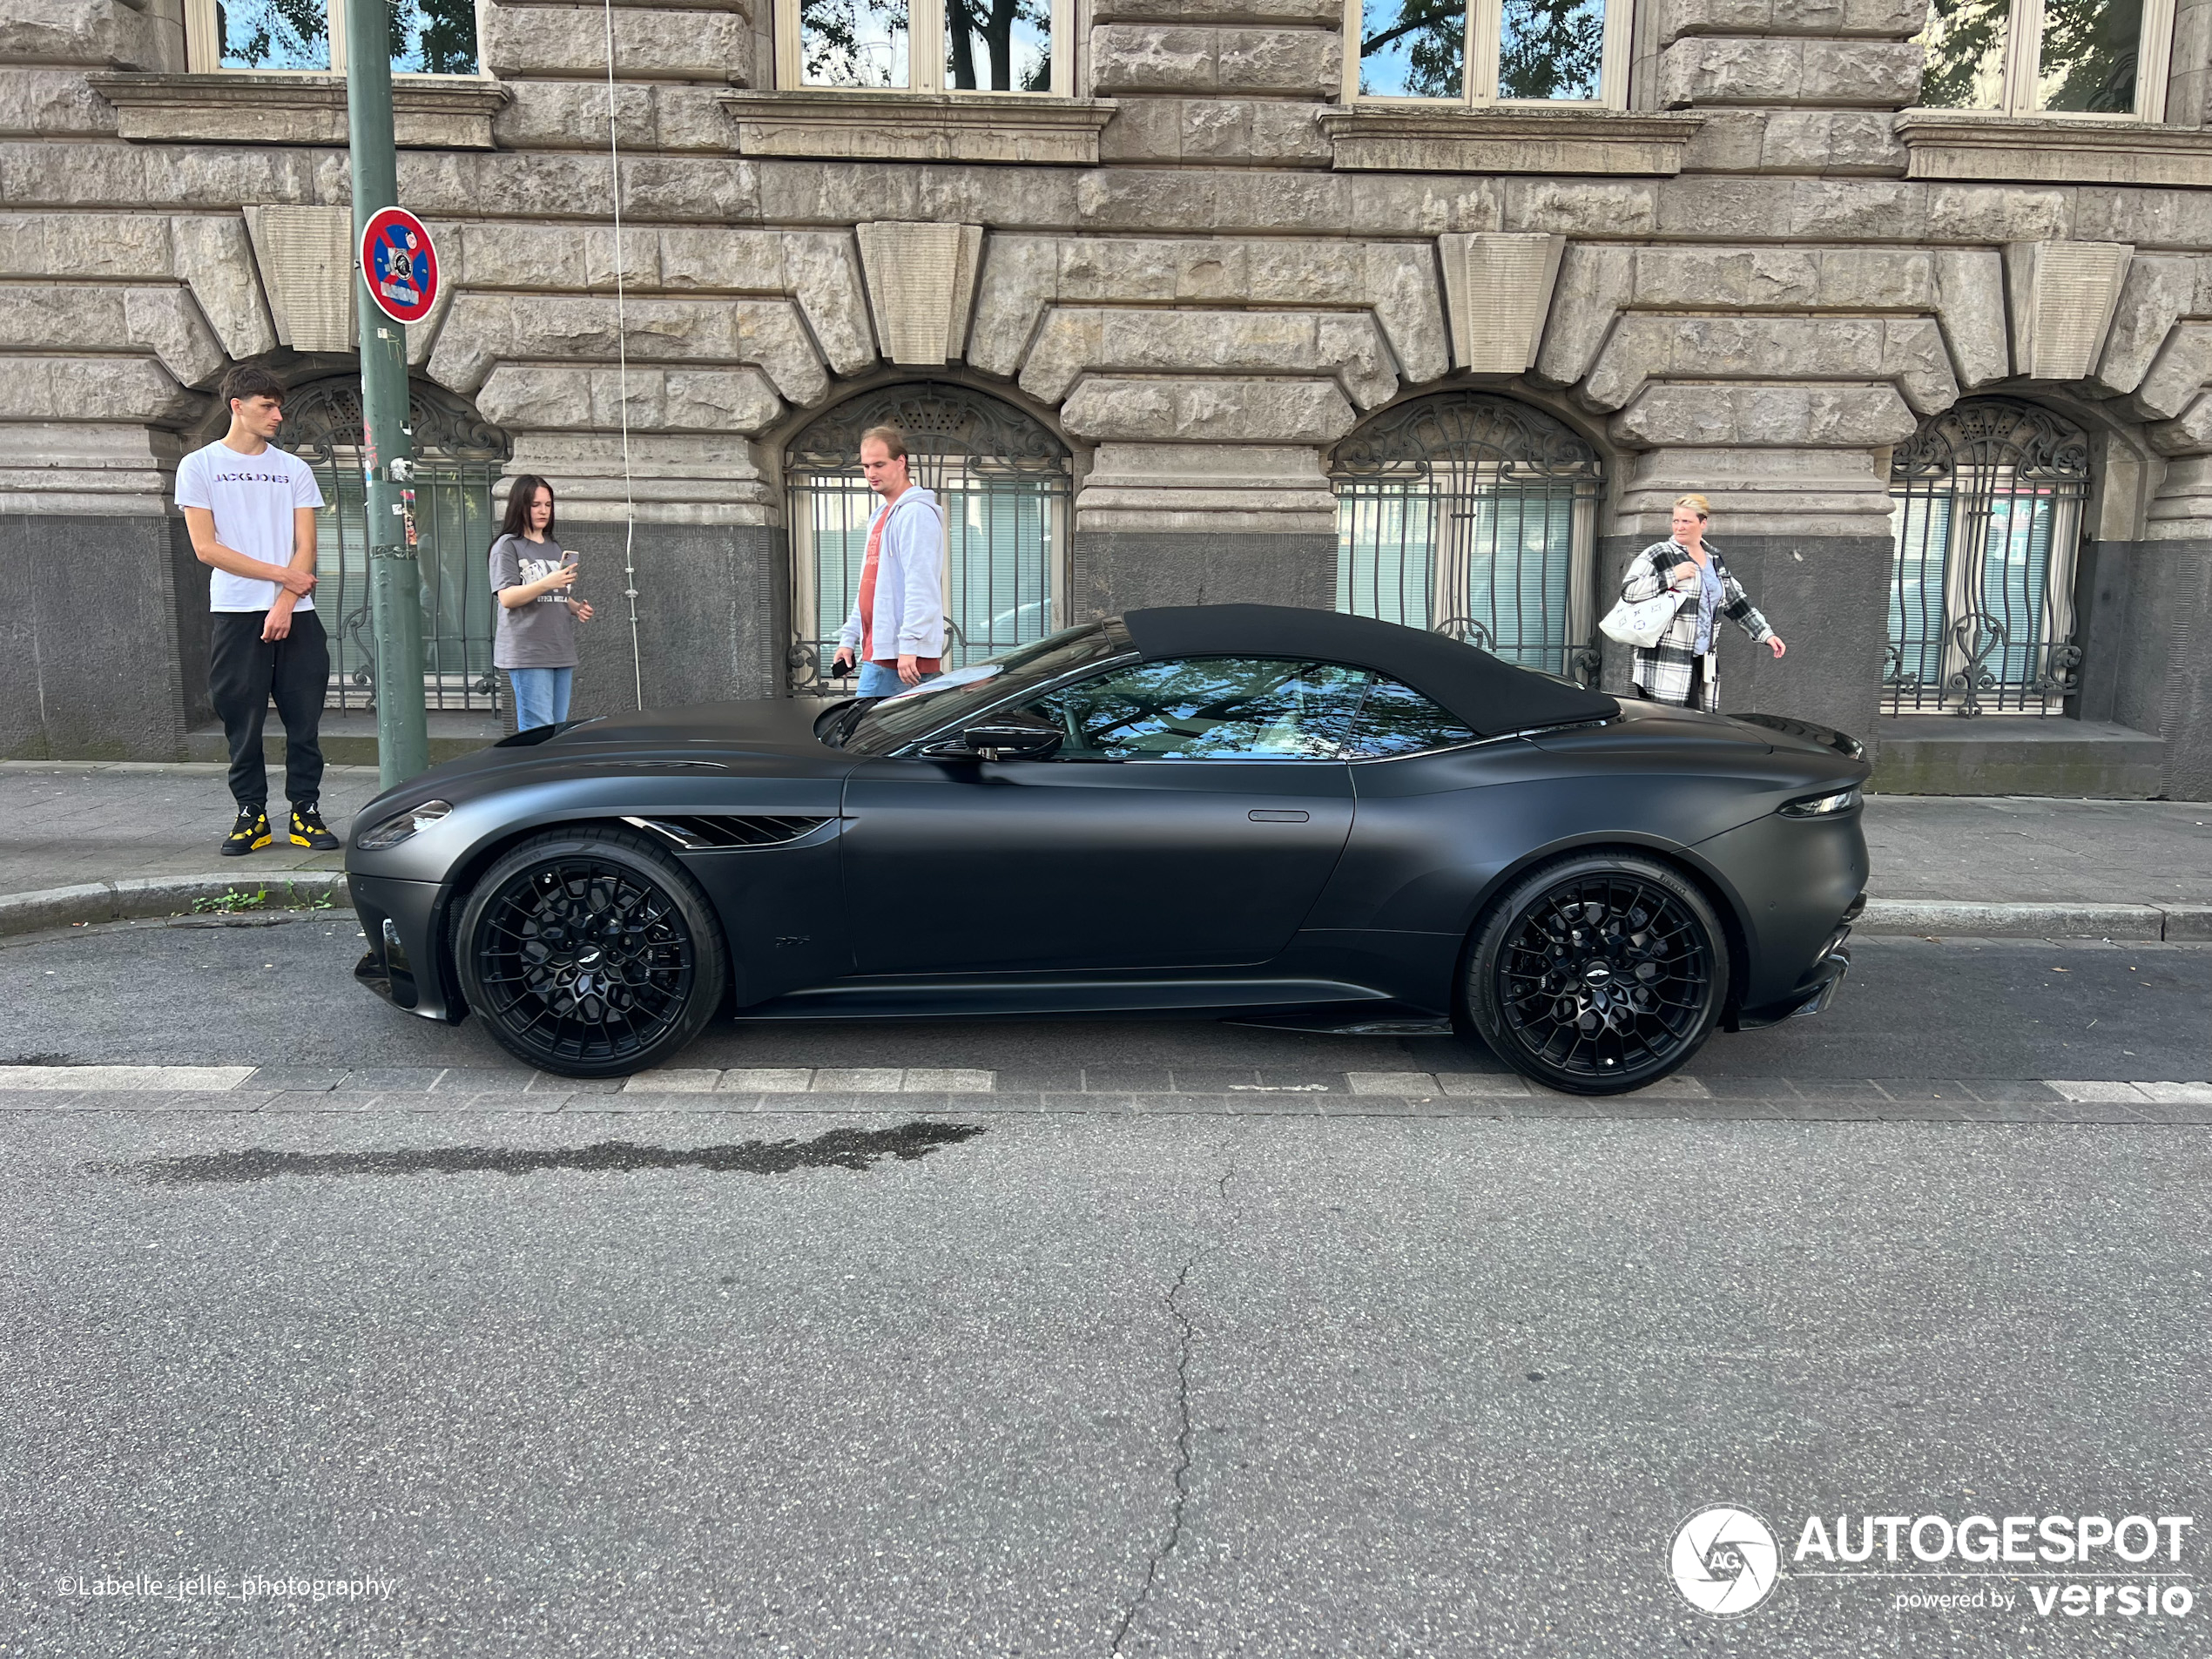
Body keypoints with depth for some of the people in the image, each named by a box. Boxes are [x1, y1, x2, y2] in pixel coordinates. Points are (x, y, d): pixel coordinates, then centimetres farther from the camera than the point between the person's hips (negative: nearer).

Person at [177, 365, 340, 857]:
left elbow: (305, 547, 4)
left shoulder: (294, 469, 11)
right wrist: (281, 574, -8)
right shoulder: (200, 465, 4)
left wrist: (284, 606, -9)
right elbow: (206, 547, -4)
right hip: (235, 613, -2)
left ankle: (306, 813, 7)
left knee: (304, 720, 0)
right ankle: (251, 815, 10)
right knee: (242, 722, 1)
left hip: (294, 614, 2)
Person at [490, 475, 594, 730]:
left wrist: (577, 608, 7)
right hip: (527, 652, -7)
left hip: (562, 651, 7)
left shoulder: (555, 547, 20)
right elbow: (507, 597, -11)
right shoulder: (508, 546, 0)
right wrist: (547, 583, -23)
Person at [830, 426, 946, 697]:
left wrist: (909, 645, -24)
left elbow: (920, 586, -19)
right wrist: (849, 638, 22)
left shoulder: (915, 513, -9)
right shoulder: (882, 516, 23)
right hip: (879, 652, 10)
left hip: (903, 657, -10)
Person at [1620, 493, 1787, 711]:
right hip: (1665, 663, -6)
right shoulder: (1659, 554, 0)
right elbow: (1629, 590, -12)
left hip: (1702, 659, 6)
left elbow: (1737, 602, 27)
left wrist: (1766, 634, 23)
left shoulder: (1714, 559, 20)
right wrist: (1672, 576, -15)